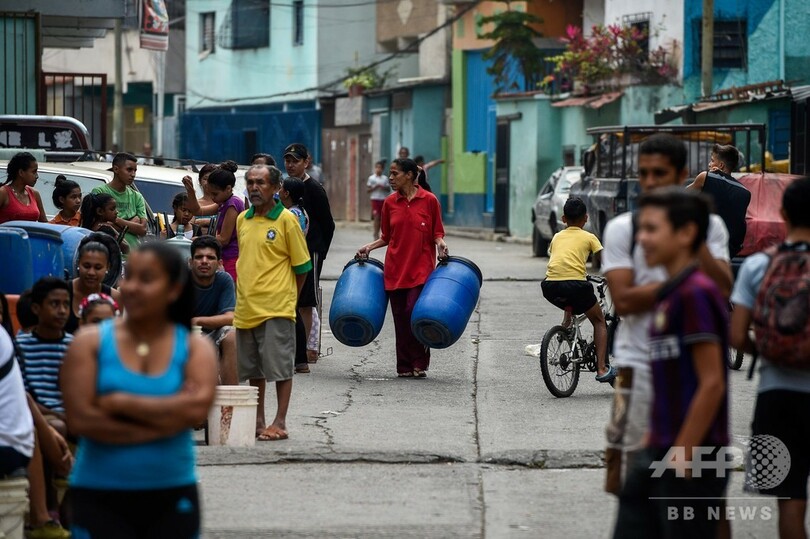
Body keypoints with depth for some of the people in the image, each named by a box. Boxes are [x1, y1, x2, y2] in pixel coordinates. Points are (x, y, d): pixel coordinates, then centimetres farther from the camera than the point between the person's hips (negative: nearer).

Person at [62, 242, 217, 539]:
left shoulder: (195, 347, 3)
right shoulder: (91, 342, -1)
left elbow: (197, 408, -16)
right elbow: (80, 419, -12)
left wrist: (121, 403, -15)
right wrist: (167, 416, -13)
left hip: (172, 497, 2)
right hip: (99, 495, -2)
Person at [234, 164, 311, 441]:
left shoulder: (286, 220, -6)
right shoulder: (242, 220, 12)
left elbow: (301, 266, -2)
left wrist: (286, 298, 1)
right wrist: (246, 297, 16)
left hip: (276, 310, -6)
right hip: (246, 309, 6)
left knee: (279, 368, -5)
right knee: (253, 369, 12)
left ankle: (279, 423, -1)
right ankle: (258, 421, 20)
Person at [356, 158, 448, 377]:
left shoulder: (429, 200, -2)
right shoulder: (390, 203, 7)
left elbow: (437, 233, 5)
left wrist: (440, 244, -15)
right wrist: (369, 247, 3)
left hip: (421, 267, -4)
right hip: (395, 268, 4)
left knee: (414, 312, -15)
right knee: (400, 317, 3)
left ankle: (420, 364, -1)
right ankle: (404, 366, 11)